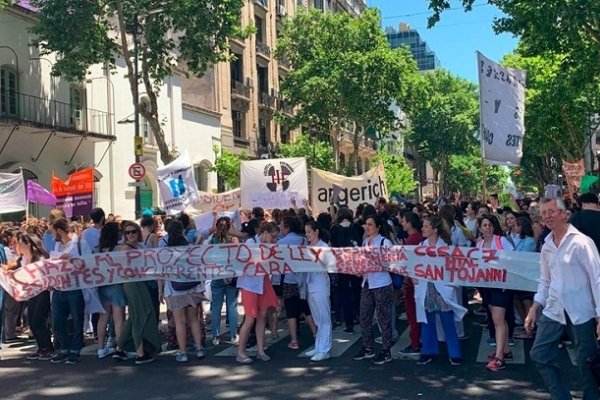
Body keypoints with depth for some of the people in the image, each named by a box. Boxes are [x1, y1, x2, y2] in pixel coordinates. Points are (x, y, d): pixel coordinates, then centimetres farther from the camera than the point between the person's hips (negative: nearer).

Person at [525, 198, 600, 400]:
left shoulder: (581, 242, -11)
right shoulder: (546, 247, 9)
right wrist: (533, 309, 11)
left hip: (581, 312, -6)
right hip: (553, 311, 7)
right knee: (539, 354, 4)